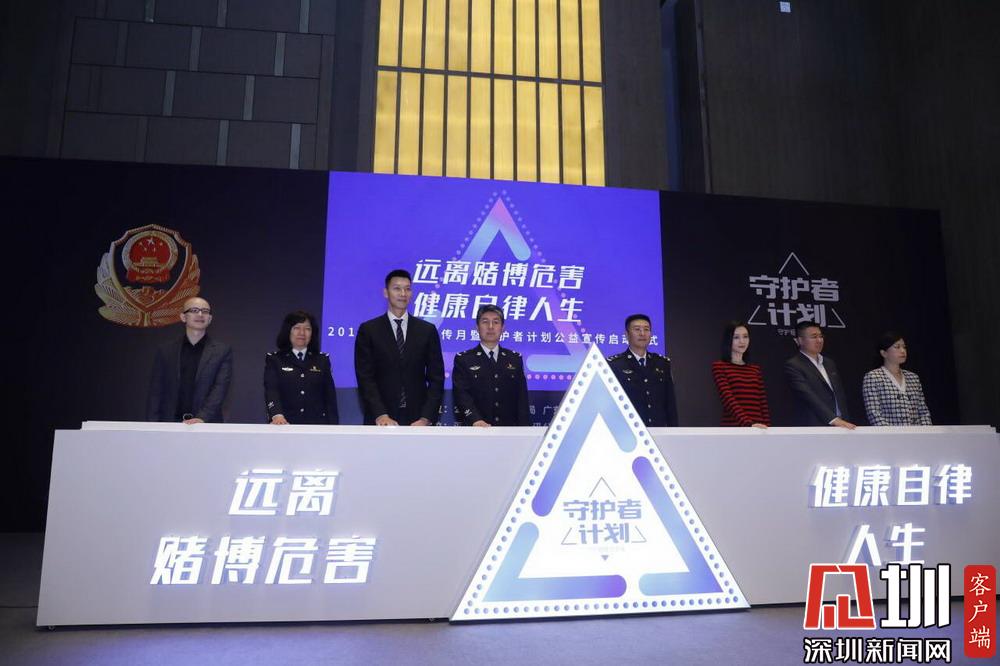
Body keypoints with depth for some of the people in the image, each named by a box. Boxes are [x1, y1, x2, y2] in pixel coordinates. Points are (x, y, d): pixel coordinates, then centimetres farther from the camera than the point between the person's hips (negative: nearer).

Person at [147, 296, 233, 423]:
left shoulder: (222, 352, 4)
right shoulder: (165, 351, 10)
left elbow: (220, 388, -7)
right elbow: (155, 394, 9)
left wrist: (202, 418, -21)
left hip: (207, 425, -1)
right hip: (170, 426, 2)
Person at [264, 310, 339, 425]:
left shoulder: (322, 360, 12)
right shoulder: (274, 360, 6)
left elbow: (330, 398, 10)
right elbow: (271, 391, -9)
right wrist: (277, 415, -28)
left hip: (317, 425, 1)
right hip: (286, 427, -1)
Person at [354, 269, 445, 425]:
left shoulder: (428, 330, 6)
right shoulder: (368, 330, 2)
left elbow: (436, 378, 2)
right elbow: (365, 378, -4)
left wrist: (426, 418, -9)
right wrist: (381, 415, -16)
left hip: (417, 420, 1)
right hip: (381, 422, -1)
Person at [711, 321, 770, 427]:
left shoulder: (756, 369, 12)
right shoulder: (719, 366, -4)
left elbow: (763, 404, 9)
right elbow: (728, 399, -16)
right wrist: (748, 423, -28)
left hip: (758, 428, 5)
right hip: (733, 427, -5)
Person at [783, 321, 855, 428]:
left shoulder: (829, 363, 16)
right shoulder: (793, 366, -9)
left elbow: (840, 395, 17)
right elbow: (808, 396, -20)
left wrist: (846, 421, 5)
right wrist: (834, 419, -27)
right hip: (813, 428, -6)